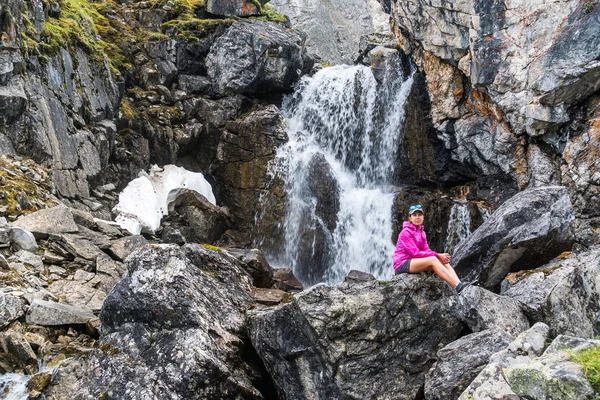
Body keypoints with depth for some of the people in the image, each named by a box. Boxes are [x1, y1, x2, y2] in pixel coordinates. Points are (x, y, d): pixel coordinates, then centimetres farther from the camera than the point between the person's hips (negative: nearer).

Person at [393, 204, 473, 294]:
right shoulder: (406, 232, -10)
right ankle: (458, 287, -42)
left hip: (414, 262, 8)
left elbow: (426, 250, 7)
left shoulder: (422, 232, 16)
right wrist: (437, 255, -18)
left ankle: (459, 284, -35)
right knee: (433, 259, -30)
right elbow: (415, 253, -18)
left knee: (444, 261, -12)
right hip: (402, 264, -8)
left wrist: (439, 256, -14)